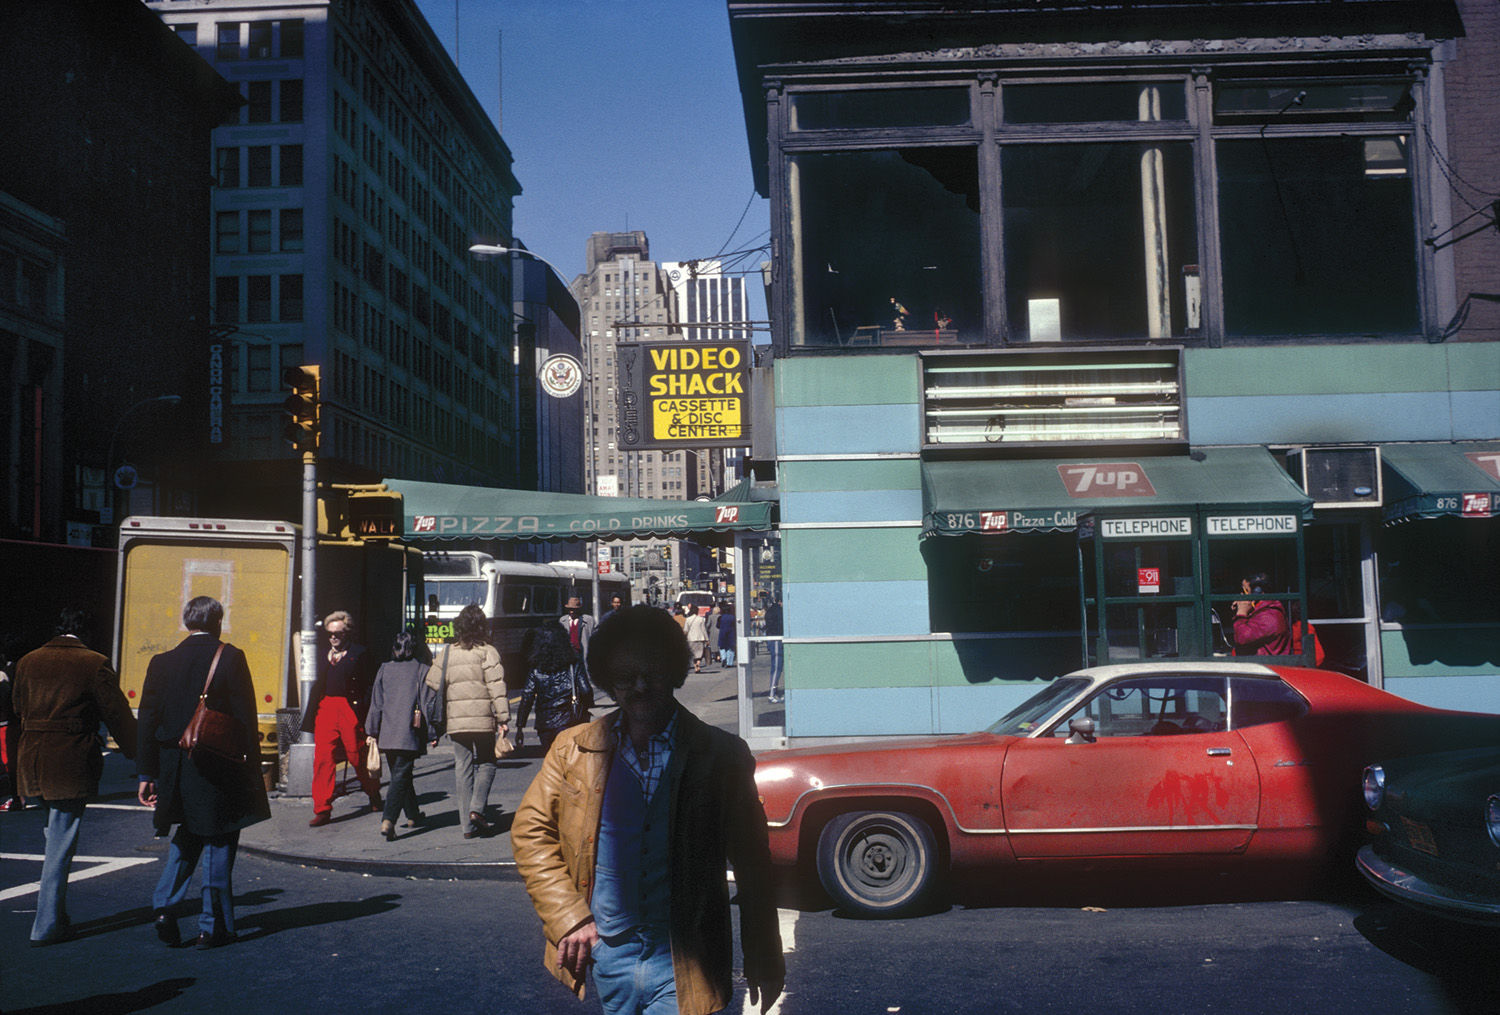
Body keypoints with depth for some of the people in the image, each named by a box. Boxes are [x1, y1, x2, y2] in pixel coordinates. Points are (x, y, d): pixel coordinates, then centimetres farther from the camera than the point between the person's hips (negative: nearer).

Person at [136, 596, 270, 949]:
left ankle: (164, 905, 6)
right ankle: (214, 926, 10)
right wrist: (251, 766, -3)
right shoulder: (231, 658, -9)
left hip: (176, 770, 4)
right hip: (220, 771, -4)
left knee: (185, 840, 22)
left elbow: (148, 720, 4)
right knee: (218, 845, 6)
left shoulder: (162, 662, 3)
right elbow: (245, 718, -10)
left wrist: (147, 773, 8)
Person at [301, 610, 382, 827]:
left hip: (351, 709, -4)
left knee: (358, 756, 4)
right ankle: (322, 810, -3)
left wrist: (365, 715, -13)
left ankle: (374, 795, 29)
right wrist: (311, 717, 13)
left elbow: (367, 686, -3)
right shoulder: (324, 656, 18)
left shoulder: (359, 654, 2)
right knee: (322, 758, -5)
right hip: (326, 709, 4)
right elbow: (318, 686, 20)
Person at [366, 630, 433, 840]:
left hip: (387, 734, 4)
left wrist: (372, 732, 14)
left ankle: (413, 816, 33)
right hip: (410, 735, -4)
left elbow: (376, 703, 8)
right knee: (400, 777, -5)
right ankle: (388, 820, -21)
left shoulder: (384, 669, 6)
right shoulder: (422, 670, -3)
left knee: (401, 775, 19)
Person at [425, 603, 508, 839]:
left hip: (455, 721, 3)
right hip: (483, 719, -3)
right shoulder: (487, 652, -4)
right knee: (486, 763, 12)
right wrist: (503, 717, -8)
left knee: (462, 768, 8)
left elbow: (432, 687, 9)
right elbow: (497, 687, -10)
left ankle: (467, 824, 7)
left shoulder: (446, 653, 9)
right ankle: (477, 808, -8)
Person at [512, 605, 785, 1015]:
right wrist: (568, 919, -2)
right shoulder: (574, 750, 2)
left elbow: (752, 867, 3)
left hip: (682, 967, -1)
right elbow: (530, 832, 7)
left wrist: (764, 962, 6)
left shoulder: (721, 755, -2)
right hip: (602, 958, 2)